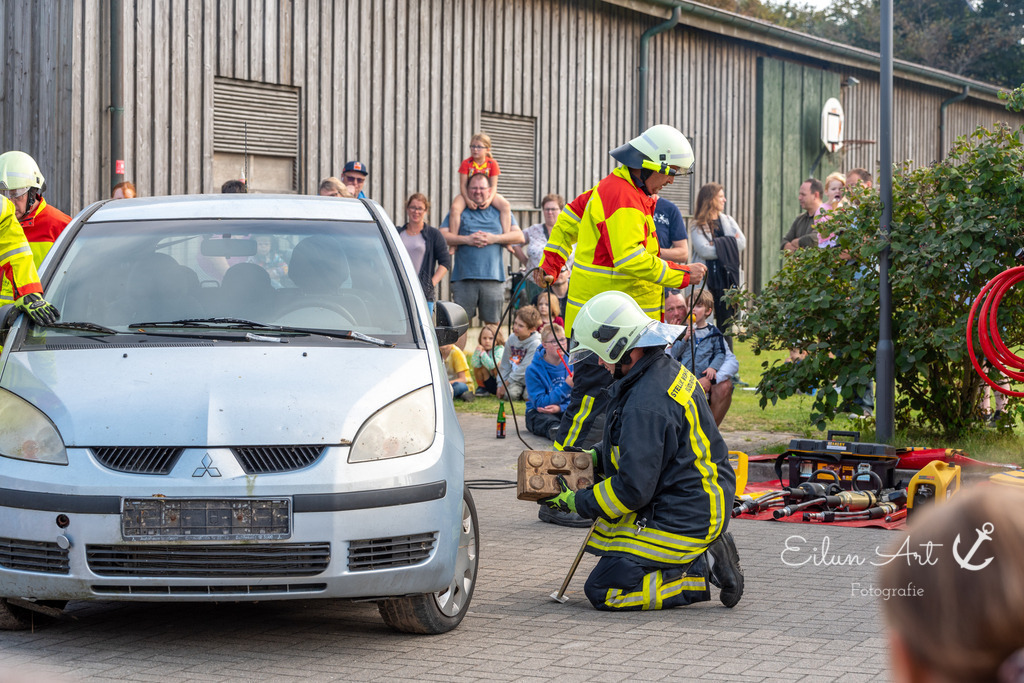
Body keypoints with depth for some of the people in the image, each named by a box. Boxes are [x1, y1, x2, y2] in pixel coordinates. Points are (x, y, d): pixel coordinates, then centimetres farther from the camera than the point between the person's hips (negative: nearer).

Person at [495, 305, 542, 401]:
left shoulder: (535, 344, -19)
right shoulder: (512, 338, 1)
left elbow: (524, 368, -20)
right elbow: (505, 365, 8)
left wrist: (505, 383, -17)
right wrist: (500, 385, 2)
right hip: (516, 380, 3)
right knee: (511, 394, -25)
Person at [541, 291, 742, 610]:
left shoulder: (646, 404, -25)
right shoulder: (668, 369, 6)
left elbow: (634, 489, -23)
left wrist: (576, 502, -11)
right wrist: (596, 456, 17)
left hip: (682, 520, -10)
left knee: (602, 591, -9)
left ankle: (701, 572, -6)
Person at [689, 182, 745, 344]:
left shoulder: (728, 220, 15)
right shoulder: (697, 225, -1)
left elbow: (742, 243, 1)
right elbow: (704, 250, -15)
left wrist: (718, 245, -10)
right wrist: (729, 243, -8)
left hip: (727, 278, 4)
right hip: (706, 280, -4)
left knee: (725, 323, 5)